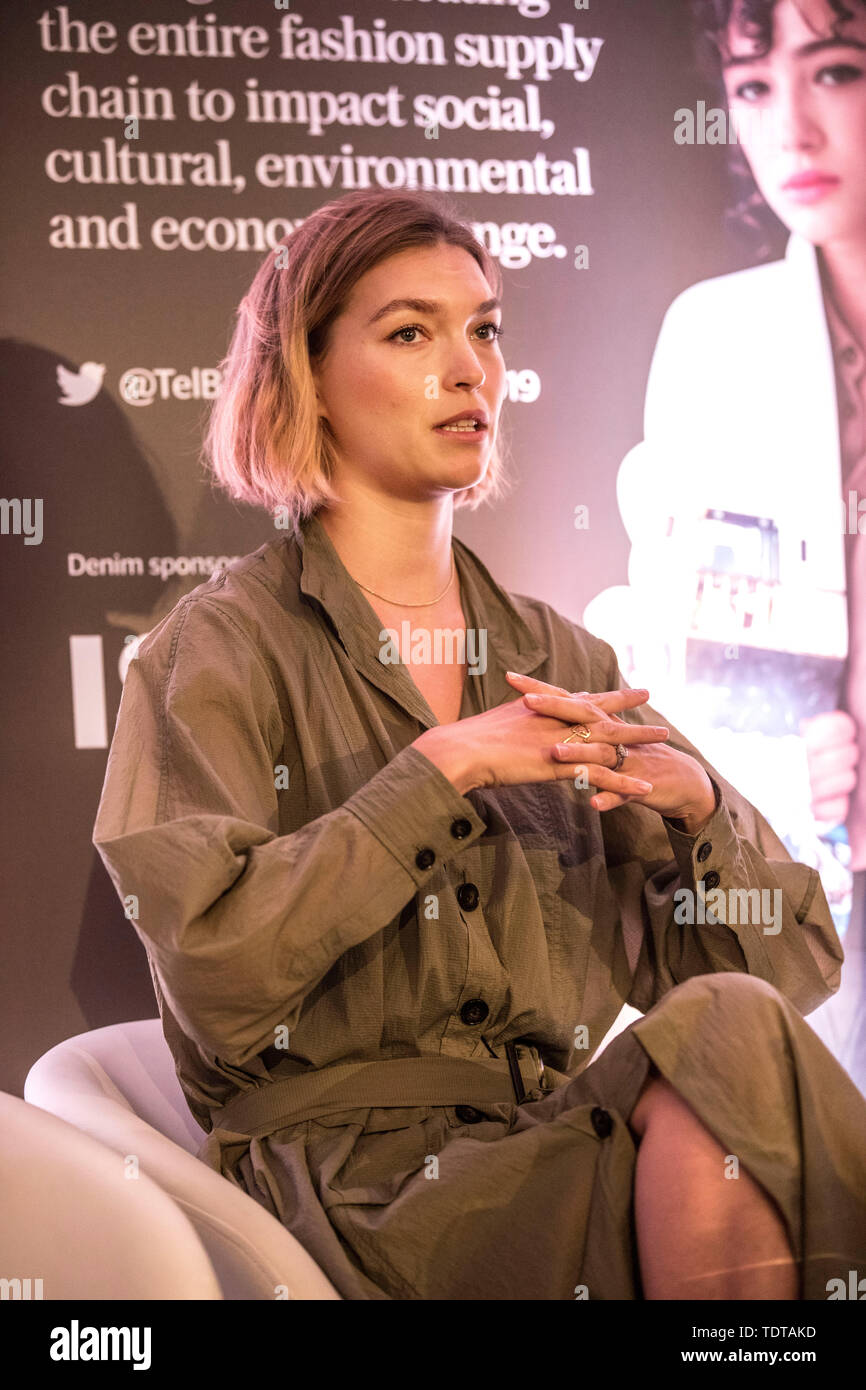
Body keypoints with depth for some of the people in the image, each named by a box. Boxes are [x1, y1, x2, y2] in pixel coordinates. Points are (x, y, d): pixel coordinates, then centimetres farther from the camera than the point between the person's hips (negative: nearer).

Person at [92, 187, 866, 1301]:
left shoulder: (562, 659, 13)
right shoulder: (223, 648, 0)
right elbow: (215, 972, -15)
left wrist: (694, 800, -8)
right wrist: (442, 771, -15)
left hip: (565, 1143, 5)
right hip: (360, 1177, -5)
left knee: (736, 1021, -27)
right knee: (728, 1041, -28)